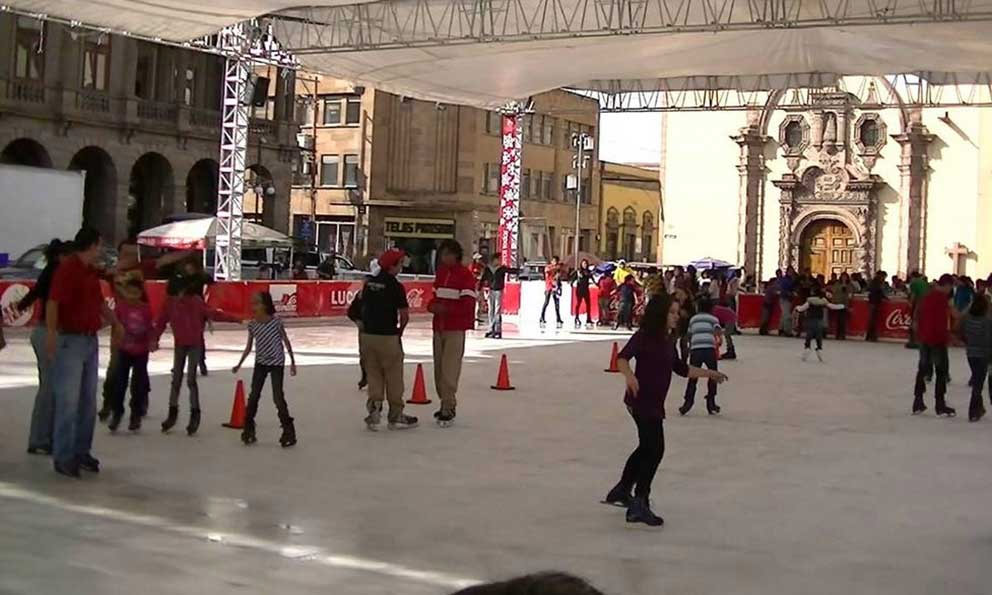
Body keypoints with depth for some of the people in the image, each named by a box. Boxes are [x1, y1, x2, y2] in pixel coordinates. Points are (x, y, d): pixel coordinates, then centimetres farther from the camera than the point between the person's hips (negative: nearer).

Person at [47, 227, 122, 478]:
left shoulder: (91, 272, 14)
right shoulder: (67, 269, -12)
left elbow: (100, 303, 29)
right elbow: (53, 303, -23)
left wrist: (117, 323, 42)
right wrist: (51, 333, -35)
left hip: (91, 341, 9)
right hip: (70, 341, -9)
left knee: (88, 401, 12)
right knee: (68, 401, -6)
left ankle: (82, 451, 21)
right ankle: (63, 457, 0)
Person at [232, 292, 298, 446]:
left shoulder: (276, 321, -15)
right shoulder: (252, 324, -3)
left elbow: (286, 342, -7)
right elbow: (249, 347, 7)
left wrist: (292, 362, -7)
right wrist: (239, 365, 5)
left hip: (276, 363, -4)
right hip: (260, 363, 4)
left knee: (278, 397, -6)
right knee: (254, 395, 4)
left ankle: (288, 431, 3)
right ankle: (248, 430, 16)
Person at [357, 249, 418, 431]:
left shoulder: (369, 283, 6)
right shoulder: (395, 286, -13)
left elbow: (362, 309, 11)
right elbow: (404, 315, -14)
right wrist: (400, 330, 4)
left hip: (367, 334, 5)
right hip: (388, 337, -5)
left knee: (374, 375, 15)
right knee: (394, 378, 8)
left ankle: (374, 409, 6)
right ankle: (396, 416, 16)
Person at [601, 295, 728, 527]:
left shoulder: (668, 340, 9)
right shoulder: (644, 336, -15)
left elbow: (680, 368, 20)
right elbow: (622, 357, -27)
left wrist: (709, 374, 21)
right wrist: (629, 375, -46)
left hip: (655, 403, 9)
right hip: (641, 400, -9)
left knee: (647, 447, 22)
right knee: (655, 448, -12)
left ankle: (621, 491, 39)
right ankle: (639, 504, -8)